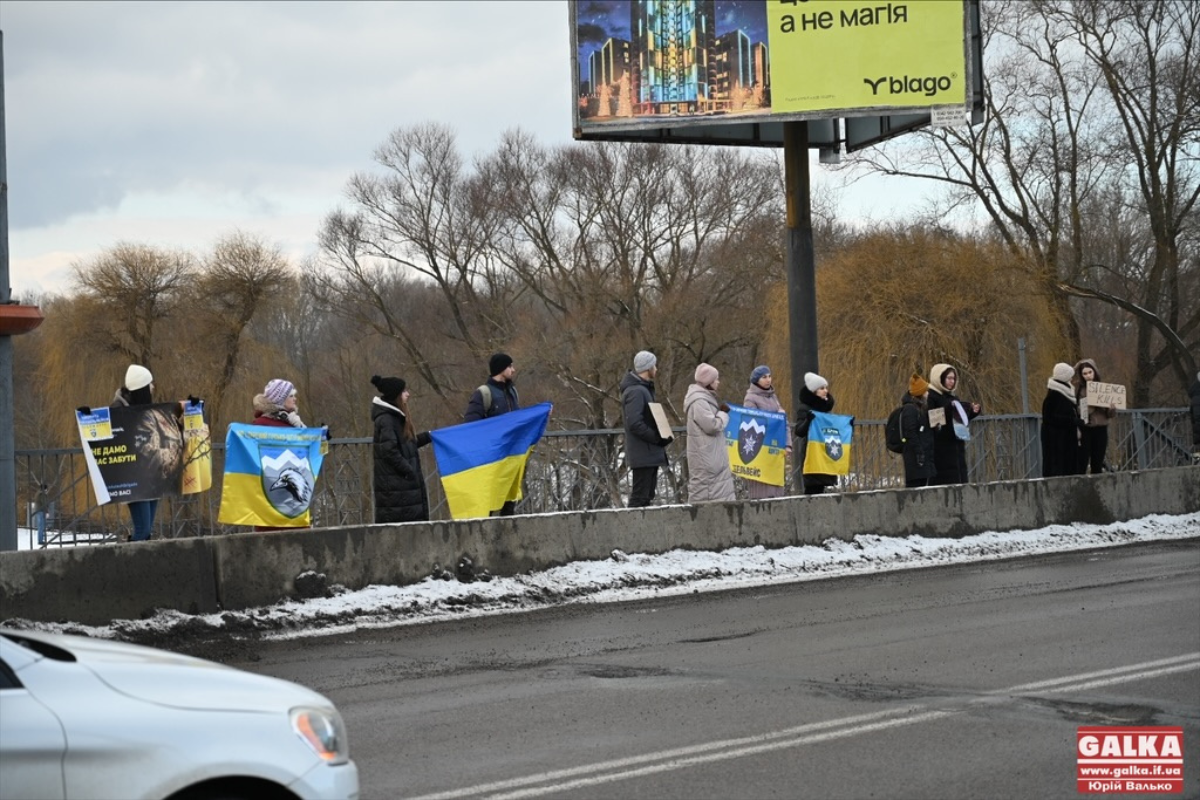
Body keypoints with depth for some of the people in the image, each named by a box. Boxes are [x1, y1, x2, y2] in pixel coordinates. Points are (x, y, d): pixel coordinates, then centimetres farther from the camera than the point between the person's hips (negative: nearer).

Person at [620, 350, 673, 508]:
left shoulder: (644, 389, 18)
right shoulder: (636, 391, -15)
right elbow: (635, 424, -23)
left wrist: (661, 437, 7)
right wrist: (658, 438, -20)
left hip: (649, 454, 10)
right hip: (643, 454, -10)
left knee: (647, 496, 12)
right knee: (640, 497, -10)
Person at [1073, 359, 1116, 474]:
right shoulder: (1078, 389, 0)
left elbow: (1110, 415, 11)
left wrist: (1112, 409, -11)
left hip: (1100, 430, 3)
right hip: (1084, 430, -3)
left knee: (1097, 465, 7)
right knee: (1081, 464, -8)